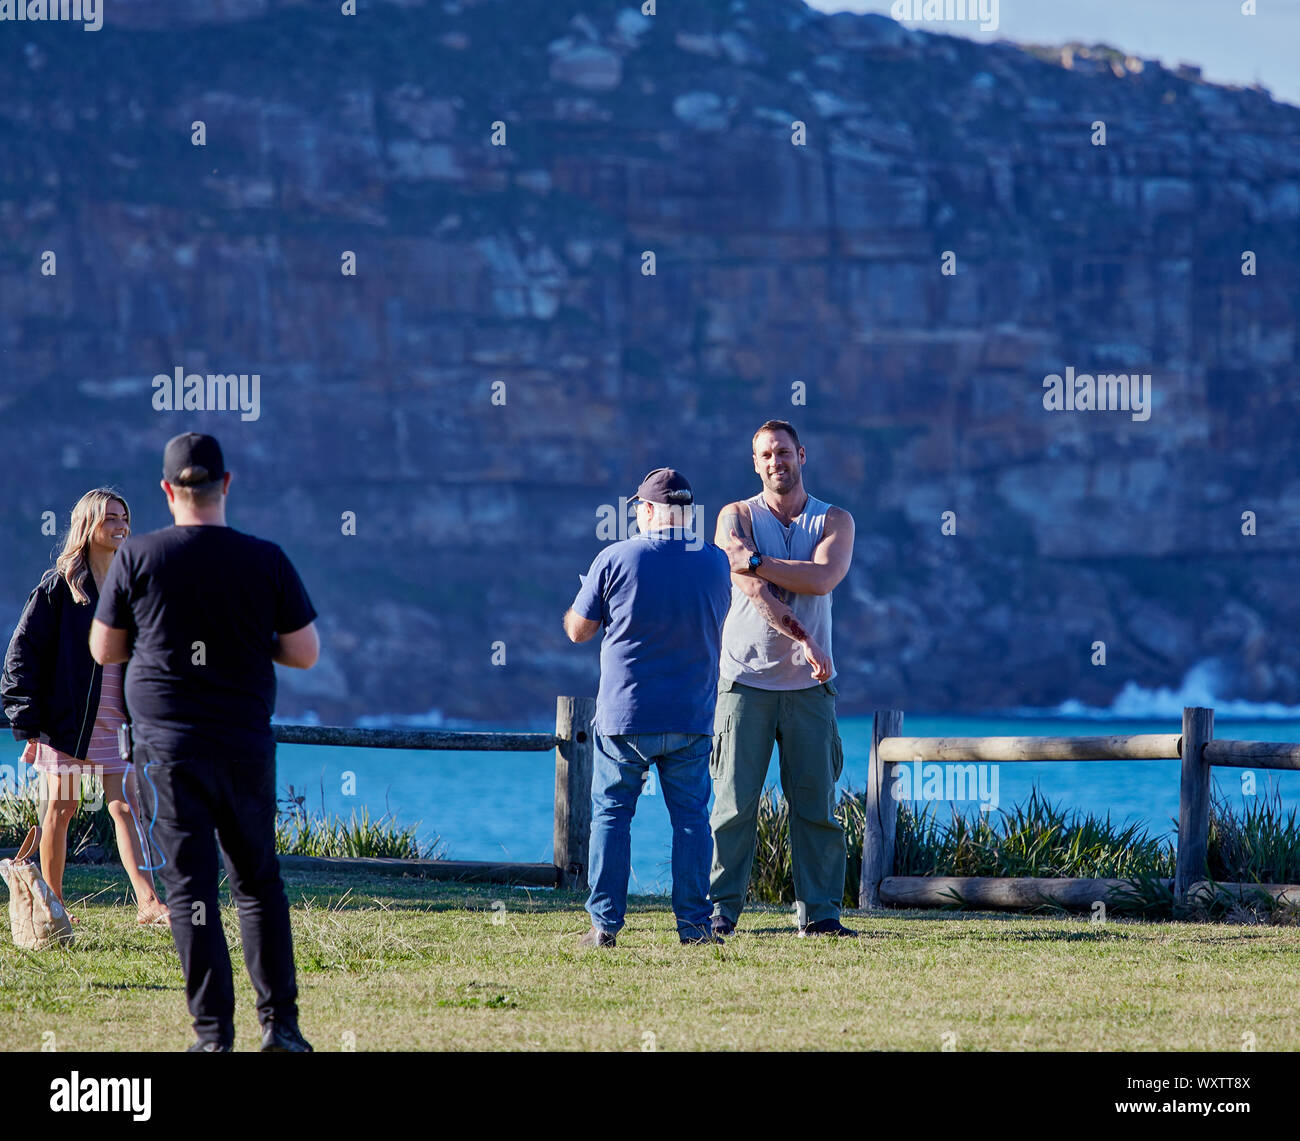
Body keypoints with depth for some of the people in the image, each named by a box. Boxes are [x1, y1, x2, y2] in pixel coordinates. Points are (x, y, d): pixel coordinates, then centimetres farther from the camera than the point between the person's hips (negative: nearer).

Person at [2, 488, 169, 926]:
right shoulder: (58, 586, -5)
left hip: (116, 722, 4)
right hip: (65, 721, -4)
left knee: (125, 807, -5)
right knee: (60, 808, 2)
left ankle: (148, 904, -13)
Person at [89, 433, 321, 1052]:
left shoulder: (138, 556, -5)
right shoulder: (266, 560, -4)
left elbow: (103, 649, 3)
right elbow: (306, 653, 0)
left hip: (167, 746, -1)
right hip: (247, 746, 1)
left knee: (190, 887, 0)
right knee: (259, 883, 14)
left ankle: (214, 1034, -5)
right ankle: (280, 1022, 12)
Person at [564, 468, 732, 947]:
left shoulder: (615, 559, -7)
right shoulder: (716, 562, 1)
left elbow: (577, 630, 1)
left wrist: (580, 599, 22)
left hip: (624, 713, -2)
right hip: (691, 718, 2)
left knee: (610, 814, 6)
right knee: (691, 817, 8)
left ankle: (605, 922, 2)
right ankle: (694, 923, 5)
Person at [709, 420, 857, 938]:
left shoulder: (834, 521, 8)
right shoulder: (737, 516, 4)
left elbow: (823, 578, -12)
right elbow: (752, 587, -12)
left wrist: (753, 561, -16)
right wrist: (802, 639, -20)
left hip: (808, 684, 2)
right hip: (746, 677, -2)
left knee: (816, 801, 0)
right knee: (735, 801, -5)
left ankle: (819, 911, 4)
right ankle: (721, 910, -1)